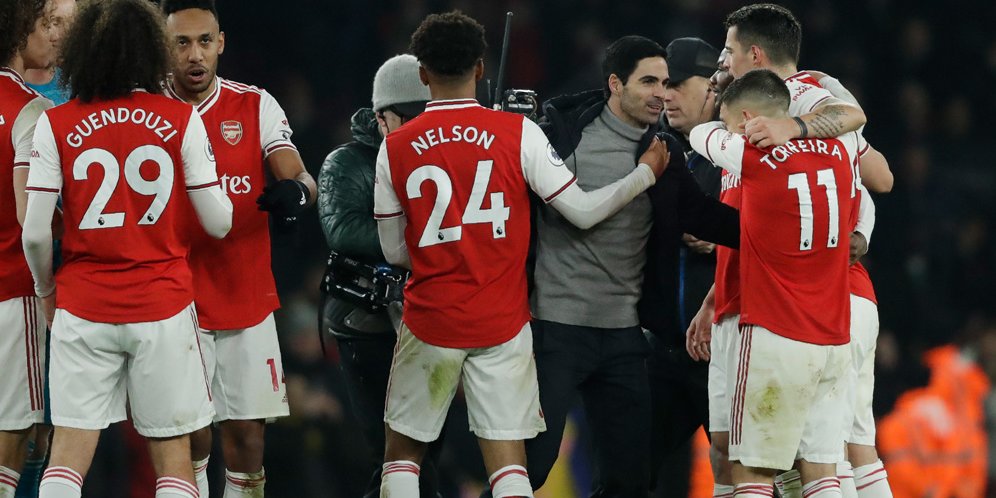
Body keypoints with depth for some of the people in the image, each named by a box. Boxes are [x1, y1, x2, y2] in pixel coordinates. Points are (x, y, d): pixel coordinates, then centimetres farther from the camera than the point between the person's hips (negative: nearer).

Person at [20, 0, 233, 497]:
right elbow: (218, 223, -2)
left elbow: (35, 232, -4)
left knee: (69, 452, 1)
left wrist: (46, 290, 14)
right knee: (172, 453, 7)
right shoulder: (182, 121, -3)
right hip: (163, 306, 0)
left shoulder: (55, 124, -2)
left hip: (83, 306, 0)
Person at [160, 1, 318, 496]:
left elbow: (299, 178, -7)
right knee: (189, 436, -4)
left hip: (247, 301, 2)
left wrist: (295, 190, -32)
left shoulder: (255, 107, 2)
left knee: (247, 433, 3)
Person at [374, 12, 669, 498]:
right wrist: (646, 173, 12)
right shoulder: (518, 134, -6)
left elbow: (395, 251, 6)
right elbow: (582, 211, -3)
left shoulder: (395, 148, -2)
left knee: (402, 451, 13)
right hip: (502, 325, 0)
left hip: (430, 321, 0)